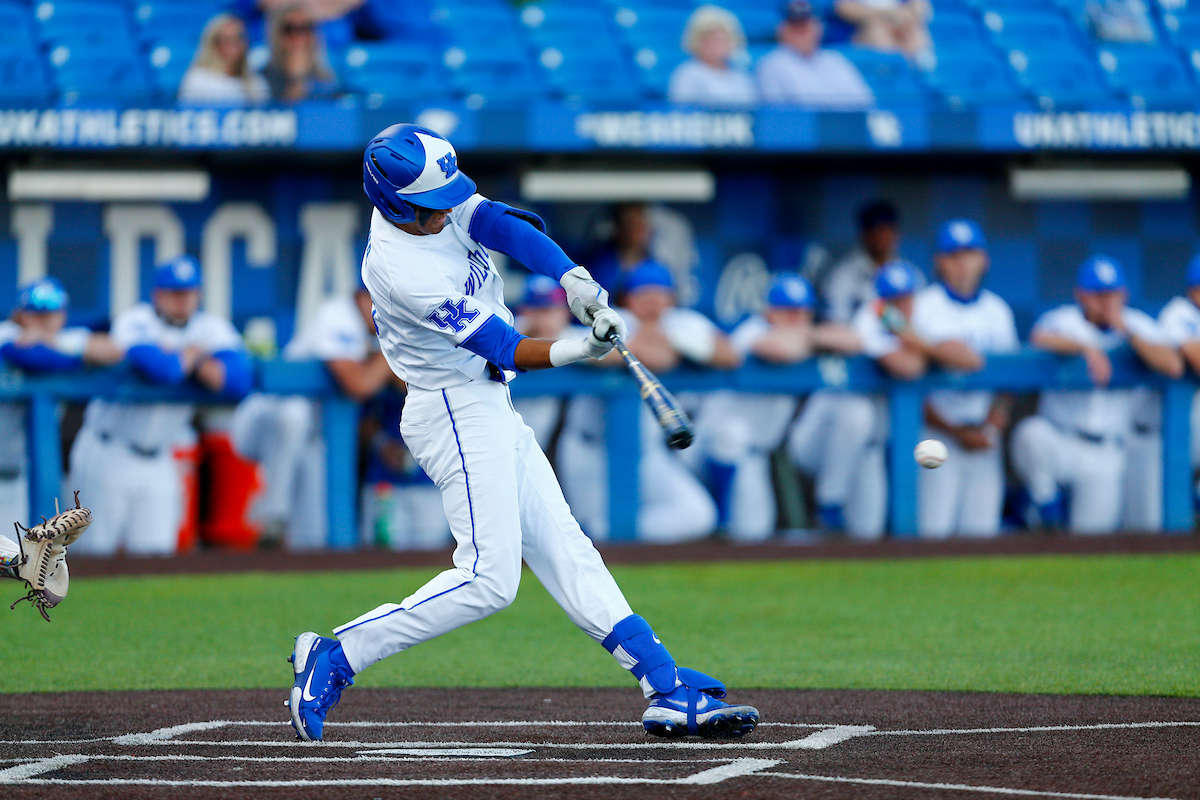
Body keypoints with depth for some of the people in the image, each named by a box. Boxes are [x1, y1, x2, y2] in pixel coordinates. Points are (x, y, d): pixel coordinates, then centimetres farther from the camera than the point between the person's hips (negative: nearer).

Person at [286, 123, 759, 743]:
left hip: (490, 411, 9)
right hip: (456, 410, -9)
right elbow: (505, 350, -23)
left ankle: (672, 693, 3)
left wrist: (573, 279, -26)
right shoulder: (403, 272, -25)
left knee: (565, 552, 5)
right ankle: (335, 659, -7)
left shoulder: (438, 201, -2)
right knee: (488, 578, -13)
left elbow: (503, 224, -12)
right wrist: (577, 350, -35)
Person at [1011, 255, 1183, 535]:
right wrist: (1087, 348, -33)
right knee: (1032, 434, -36)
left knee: (1093, 532, -5)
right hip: (1058, 443, -2)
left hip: (1106, 456, 2)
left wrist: (1126, 332, -15)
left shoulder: (1139, 326, 6)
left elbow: (1173, 366, -11)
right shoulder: (1062, 320, -1)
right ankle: (1046, 505, -8)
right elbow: (1040, 339, -26)